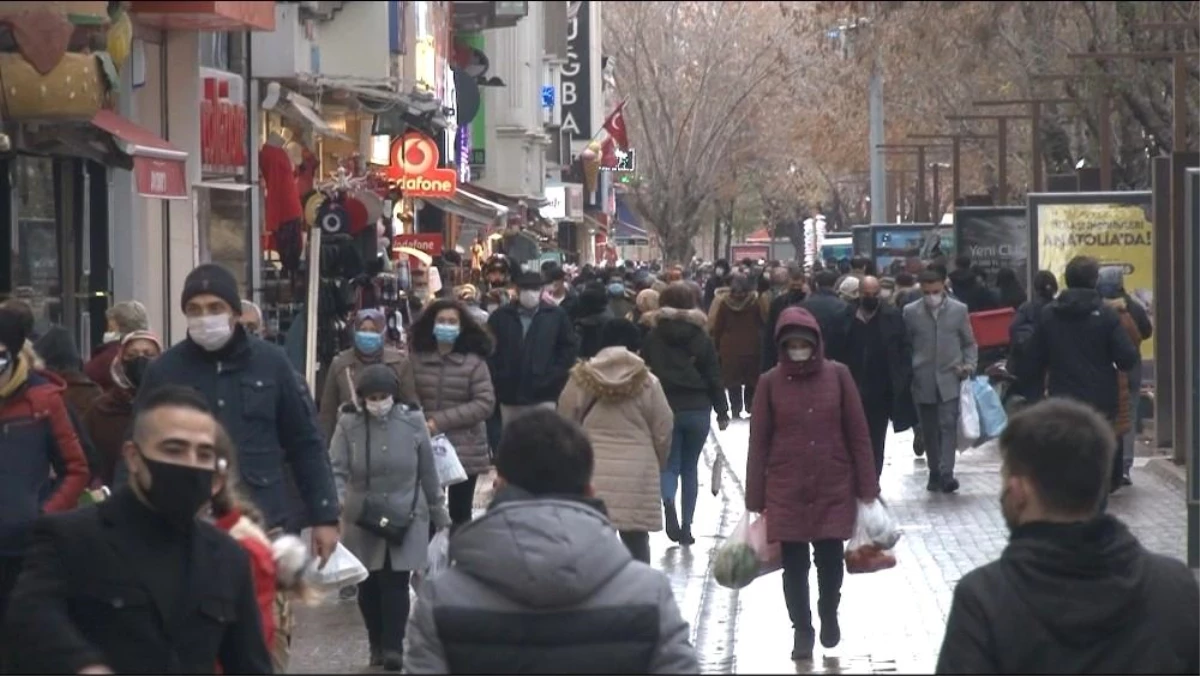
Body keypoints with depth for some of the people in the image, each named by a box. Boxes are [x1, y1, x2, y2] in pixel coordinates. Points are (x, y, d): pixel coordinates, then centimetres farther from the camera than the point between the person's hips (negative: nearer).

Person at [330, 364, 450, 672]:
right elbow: (337, 469, -9)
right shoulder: (349, 423, -6)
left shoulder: (412, 420, -3)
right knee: (368, 584, 7)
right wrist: (336, 498, -29)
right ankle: (377, 645, 21)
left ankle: (393, 646, 0)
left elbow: (428, 471, 5)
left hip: (405, 517, -1)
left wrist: (439, 512, 11)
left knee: (396, 583, -6)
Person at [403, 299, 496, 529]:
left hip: (465, 450, -1)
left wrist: (440, 421, -15)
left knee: (460, 515, 9)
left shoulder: (474, 362, -7)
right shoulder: (417, 359, -1)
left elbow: (485, 403, -11)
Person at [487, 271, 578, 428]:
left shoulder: (556, 315, 3)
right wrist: (496, 379, -3)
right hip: (510, 396, 2)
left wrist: (554, 377, -5)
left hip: (543, 397, -2)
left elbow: (568, 348, 5)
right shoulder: (501, 316, 6)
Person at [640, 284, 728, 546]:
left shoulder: (653, 337, 0)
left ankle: (668, 501, -25)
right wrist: (722, 412, 8)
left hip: (664, 409, -1)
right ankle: (686, 526, 9)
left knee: (670, 465, 7)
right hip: (698, 410, 1)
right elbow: (714, 377, 1)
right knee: (690, 467, 11)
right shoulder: (702, 338, 0)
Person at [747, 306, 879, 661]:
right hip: (786, 492, 0)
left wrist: (867, 487, -2)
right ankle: (802, 629, 24)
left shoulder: (838, 375, -4)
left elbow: (858, 434, 0)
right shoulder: (770, 382, -4)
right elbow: (758, 443, -1)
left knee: (830, 558, 4)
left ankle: (829, 615, 33)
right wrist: (755, 500, -2)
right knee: (794, 563, 5)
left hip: (834, 489, 0)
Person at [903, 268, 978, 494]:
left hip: (950, 380, -1)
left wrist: (969, 365, -6)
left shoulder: (959, 310, 2)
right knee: (929, 430, 7)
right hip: (922, 382, 1)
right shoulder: (910, 312, 1)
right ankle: (934, 472, 19)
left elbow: (969, 343, 10)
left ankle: (946, 473, -15)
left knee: (948, 426, -11)